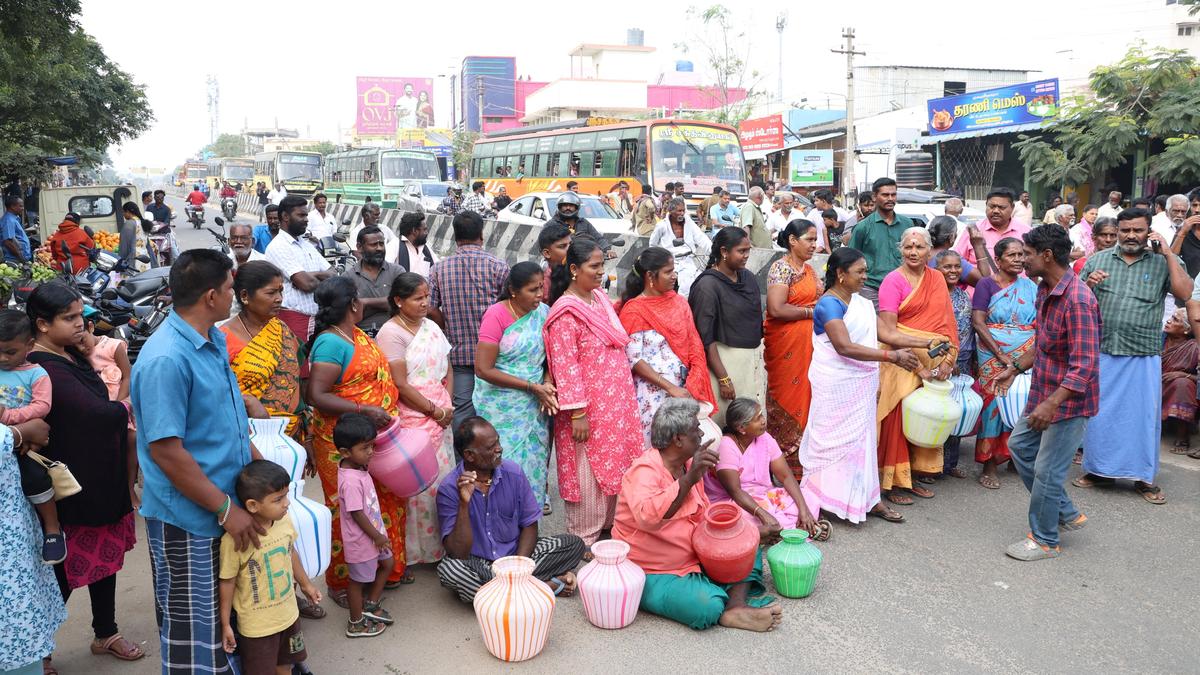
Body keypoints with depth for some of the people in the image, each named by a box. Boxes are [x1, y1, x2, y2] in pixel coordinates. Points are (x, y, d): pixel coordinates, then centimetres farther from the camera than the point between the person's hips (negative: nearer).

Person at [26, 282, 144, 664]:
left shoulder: (70, 355, 7)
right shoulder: (43, 370, -23)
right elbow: (97, 413, -28)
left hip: (103, 475, 9)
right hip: (75, 485, -9)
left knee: (105, 555, 19)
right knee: (68, 567, 4)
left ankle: (105, 633, 36)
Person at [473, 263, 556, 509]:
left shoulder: (544, 312, 1)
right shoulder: (496, 315, -13)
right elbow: (483, 370, -17)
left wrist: (547, 384, -11)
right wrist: (532, 386, -17)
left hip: (535, 406, 5)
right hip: (502, 408, -4)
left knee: (535, 460, 9)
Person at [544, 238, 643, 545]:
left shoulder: (600, 298, 9)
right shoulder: (565, 313, -17)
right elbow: (566, 366, -20)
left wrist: (627, 399, 19)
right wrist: (577, 413, -22)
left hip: (616, 404, 8)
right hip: (589, 410, -8)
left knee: (613, 467, 17)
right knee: (589, 475, 3)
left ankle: (609, 525, 34)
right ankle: (584, 539, 17)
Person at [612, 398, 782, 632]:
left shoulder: (688, 465, 6)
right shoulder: (644, 471, -21)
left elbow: (704, 516, 19)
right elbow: (647, 517, -42)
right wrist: (690, 479, -44)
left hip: (692, 559, 9)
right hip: (654, 576, -9)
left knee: (749, 549, 2)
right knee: (708, 605, -32)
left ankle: (735, 607, -18)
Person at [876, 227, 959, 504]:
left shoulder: (937, 278, 8)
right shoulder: (893, 281, -8)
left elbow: (947, 322, 6)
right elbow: (888, 332, -14)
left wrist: (947, 360, -6)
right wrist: (921, 354, -18)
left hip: (934, 360, 5)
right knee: (898, 419, -2)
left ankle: (914, 476, 24)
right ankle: (892, 482, 9)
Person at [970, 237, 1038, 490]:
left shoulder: (1031, 287, 10)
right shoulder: (987, 285, -3)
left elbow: (1040, 325, 10)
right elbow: (978, 323, -11)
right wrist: (1001, 355, -17)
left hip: (1026, 356, 4)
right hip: (993, 355, -4)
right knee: (993, 402, -2)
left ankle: (1016, 455, 21)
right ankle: (989, 466, 6)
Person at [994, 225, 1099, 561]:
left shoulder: (1078, 301, -26)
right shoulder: (1045, 290, 5)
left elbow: (1084, 364, -29)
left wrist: (1052, 404, -34)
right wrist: (1016, 369, 20)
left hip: (1070, 400, -10)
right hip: (1043, 392, 10)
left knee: (1047, 470, 0)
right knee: (1020, 445, 20)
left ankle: (1044, 540, 19)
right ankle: (1067, 514, 32)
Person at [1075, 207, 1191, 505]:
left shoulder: (1162, 263, 3)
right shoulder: (1098, 260, 8)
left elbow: (1184, 293, -12)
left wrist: (1168, 253, -10)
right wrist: (1088, 284, -12)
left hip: (1143, 355, -1)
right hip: (1101, 351, 2)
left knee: (1143, 413, 5)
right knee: (1098, 411, 9)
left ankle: (1144, 476, 19)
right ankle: (1098, 469, 24)